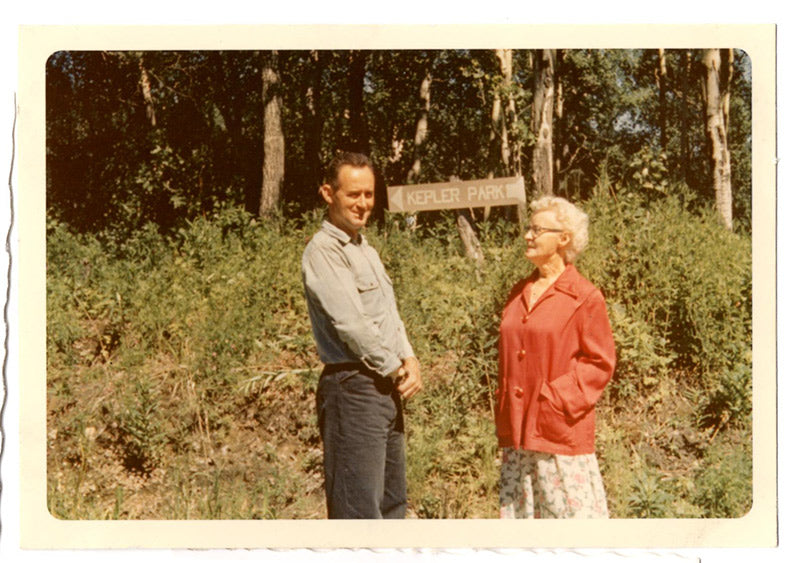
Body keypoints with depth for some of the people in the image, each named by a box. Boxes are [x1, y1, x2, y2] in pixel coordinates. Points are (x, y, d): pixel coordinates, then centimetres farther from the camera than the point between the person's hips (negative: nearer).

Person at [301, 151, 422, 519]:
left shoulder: (367, 250, 19)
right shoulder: (322, 251, -11)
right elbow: (350, 323, -18)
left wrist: (409, 359, 0)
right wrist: (397, 370, -8)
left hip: (387, 389, 10)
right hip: (353, 388, -9)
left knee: (392, 501, 16)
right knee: (359, 507, -7)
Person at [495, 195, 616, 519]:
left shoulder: (584, 297, -6)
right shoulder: (519, 294, 13)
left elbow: (600, 362, -6)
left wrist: (559, 399, -14)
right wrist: (502, 412, 9)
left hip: (562, 431, -6)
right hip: (518, 429, 6)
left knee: (571, 508, -2)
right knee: (516, 510, 11)